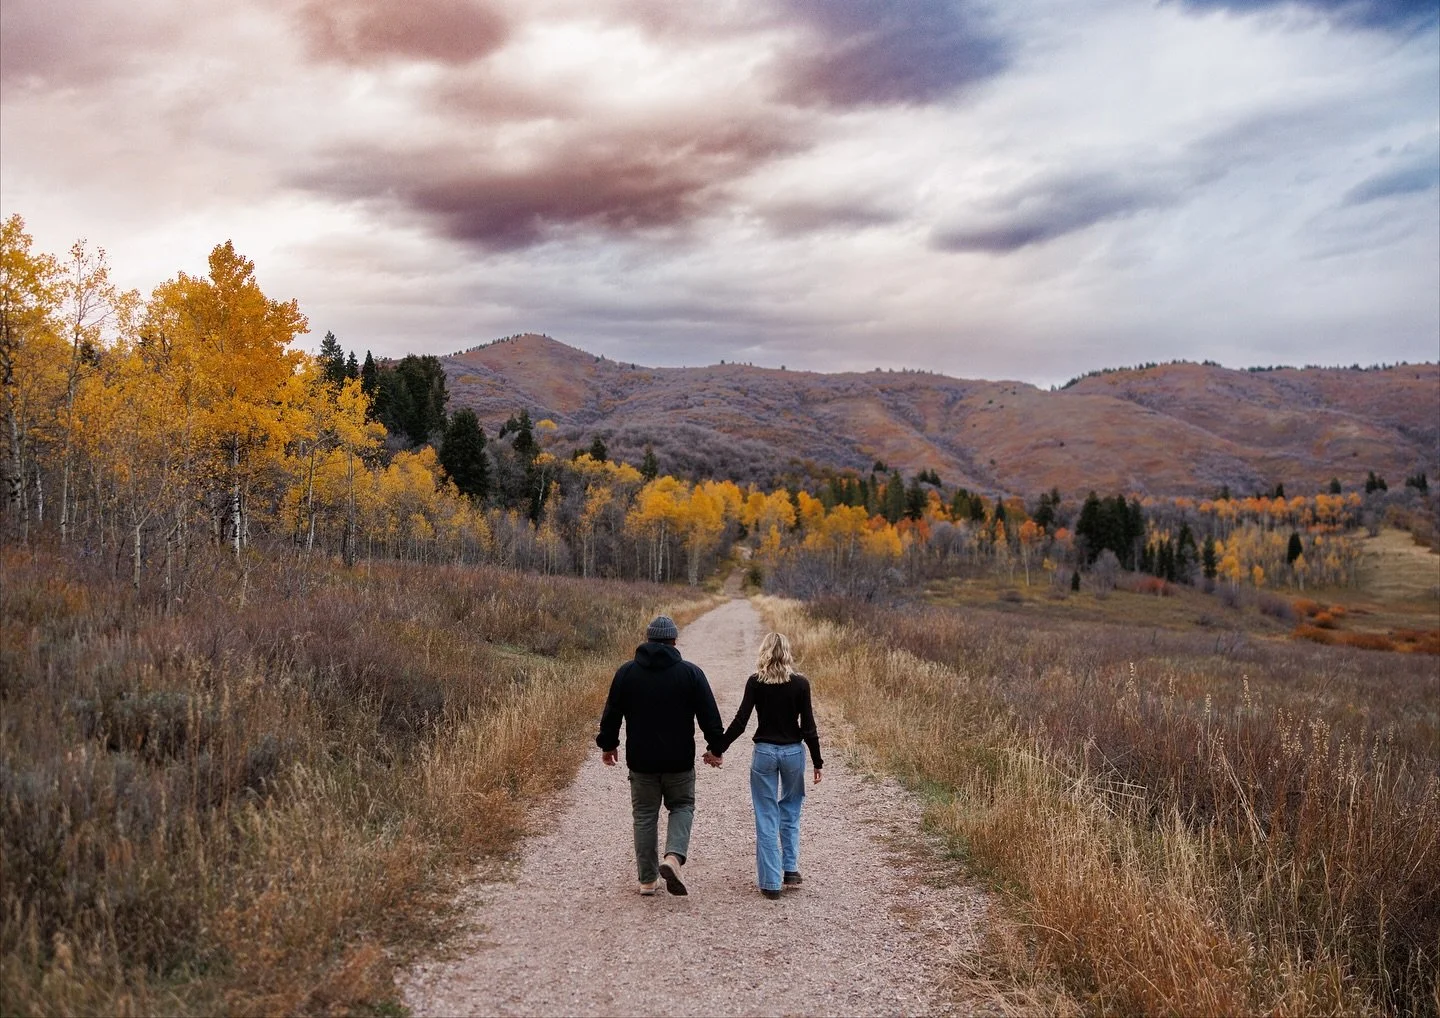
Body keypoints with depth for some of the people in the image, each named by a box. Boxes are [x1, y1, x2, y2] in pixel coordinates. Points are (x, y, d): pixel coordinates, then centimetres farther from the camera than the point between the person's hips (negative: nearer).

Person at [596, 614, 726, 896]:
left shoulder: (627, 672, -1)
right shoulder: (691, 672, -5)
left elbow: (611, 713, 4)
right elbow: (709, 715, -3)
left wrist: (608, 745, 17)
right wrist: (715, 747, 9)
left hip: (641, 760, 1)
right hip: (679, 760, -1)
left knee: (644, 815, 12)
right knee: (682, 807, 16)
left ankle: (647, 879, 14)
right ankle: (673, 857, -8)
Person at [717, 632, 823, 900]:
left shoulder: (755, 682, -6)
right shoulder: (800, 683, -5)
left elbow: (740, 722, -7)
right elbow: (808, 727, -4)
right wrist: (817, 762, 4)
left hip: (764, 752, -1)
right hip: (794, 752, 1)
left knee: (766, 818, 5)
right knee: (791, 810, 21)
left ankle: (771, 882, 6)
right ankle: (791, 870, 16)